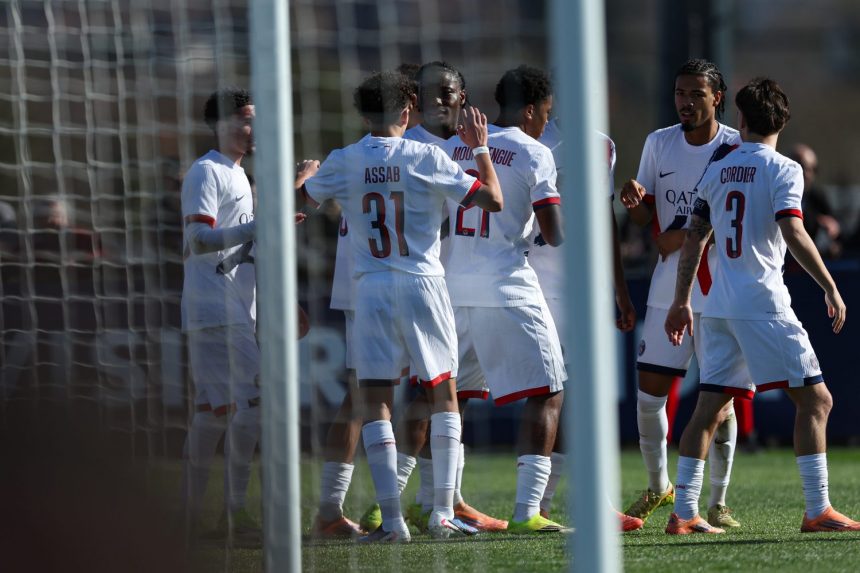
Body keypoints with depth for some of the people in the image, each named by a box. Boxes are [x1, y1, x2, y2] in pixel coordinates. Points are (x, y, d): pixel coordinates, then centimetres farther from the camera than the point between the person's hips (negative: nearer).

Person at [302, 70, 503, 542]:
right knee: (444, 395, 10)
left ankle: (391, 518, -6)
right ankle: (444, 513, 4)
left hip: (371, 291, 1)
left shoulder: (340, 163, 0)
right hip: (422, 286, -1)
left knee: (374, 401, 3)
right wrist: (480, 149, 9)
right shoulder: (426, 158, -5)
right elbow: (492, 199, -5)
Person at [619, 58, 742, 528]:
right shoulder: (659, 143, 6)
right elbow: (648, 217, 13)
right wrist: (635, 199, -11)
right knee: (649, 390, 2)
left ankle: (718, 502, 8)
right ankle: (657, 486, 22)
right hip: (668, 290, 4)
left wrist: (682, 237, -15)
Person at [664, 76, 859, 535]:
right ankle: (817, 510, -8)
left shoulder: (717, 171, 12)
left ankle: (683, 513, 5)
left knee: (709, 408, 8)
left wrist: (681, 302, 19)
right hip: (763, 304, -6)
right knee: (815, 398, -2)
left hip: (718, 307, 6)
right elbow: (793, 234, -17)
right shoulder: (782, 170, -6)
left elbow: (693, 240, 13)